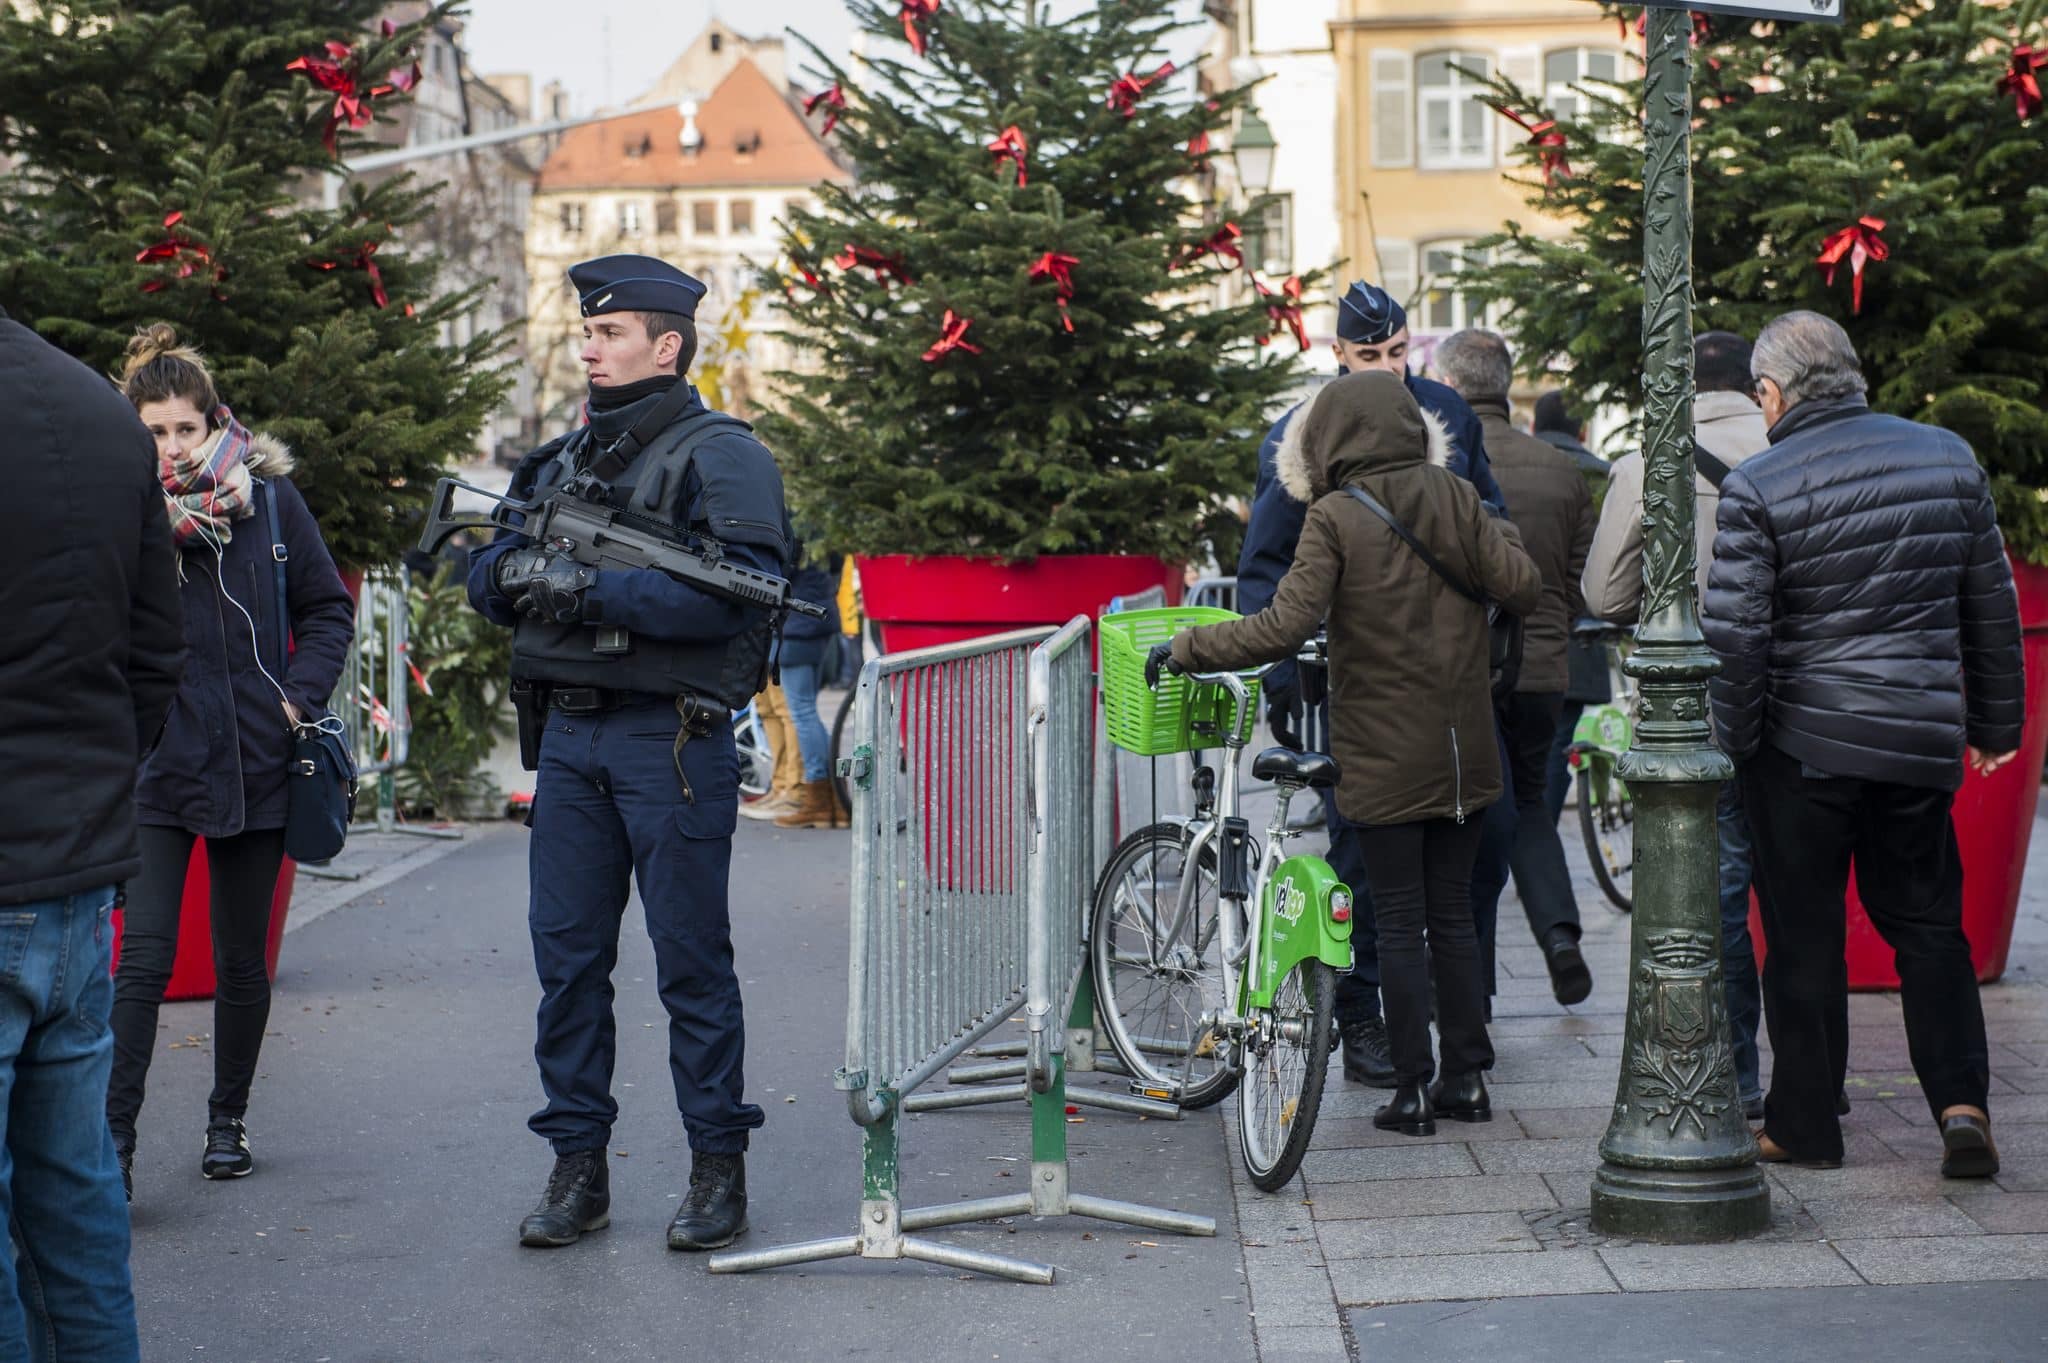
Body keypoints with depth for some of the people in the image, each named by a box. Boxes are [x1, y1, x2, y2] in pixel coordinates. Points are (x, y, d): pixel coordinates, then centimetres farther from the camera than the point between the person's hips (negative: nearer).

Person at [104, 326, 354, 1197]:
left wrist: (300, 695, -2)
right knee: (144, 960, -11)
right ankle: (114, 1140, -7)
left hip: (256, 764, 2)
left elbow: (330, 609, 9)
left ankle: (228, 1118, 28)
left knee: (242, 959, 11)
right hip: (158, 766, -2)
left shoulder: (270, 496, 1)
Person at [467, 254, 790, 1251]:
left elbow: (742, 588, -19)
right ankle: (577, 1167, 16)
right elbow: (485, 578, 16)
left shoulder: (720, 456, -4)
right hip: (569, 737, 6)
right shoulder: (562, 459, 18)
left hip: (672, 741, -6)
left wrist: (595, 589, -21)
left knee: (691, 961, 0)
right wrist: (517, 570, -9)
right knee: (567, 956, 7)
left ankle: (719, 1167, 10)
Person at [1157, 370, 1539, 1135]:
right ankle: (1467, 1078, 17)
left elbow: (1283, 629, -18)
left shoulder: (1335, 517, -11)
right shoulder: (1455, 498, 0)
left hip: (1383, 755, -4)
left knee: (1399, 924, 4)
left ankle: (1412, 1092, 6)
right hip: (1462, 751, 4)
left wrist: (1186, 650, -9)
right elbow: (1522, 589, -1)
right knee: (1452, 914, 14)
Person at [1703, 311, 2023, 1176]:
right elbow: (1992, 606, 11)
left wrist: (1732, 745, -2)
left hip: (1803, 744, -4)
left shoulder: (1756, 488, -10)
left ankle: (1804, 1122, 14)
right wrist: (1994, 722, 20)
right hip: (1922, 739, 4)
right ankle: (1960, 1097, -1)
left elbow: (1735, 634, -13)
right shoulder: (1948, 457, 5)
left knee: (1803, 938, 7)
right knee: (1927, 923, 14)